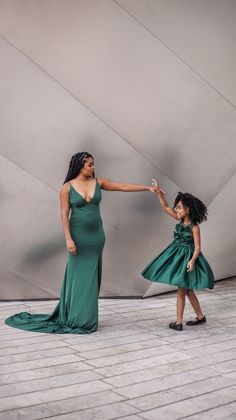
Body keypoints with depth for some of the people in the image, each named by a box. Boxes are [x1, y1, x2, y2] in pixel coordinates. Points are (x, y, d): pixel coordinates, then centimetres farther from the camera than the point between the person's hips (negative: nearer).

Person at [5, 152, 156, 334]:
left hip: (96, 235, 4)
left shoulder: (98, 182, 4)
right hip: (79, 235, -4)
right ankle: (76, 319, 10)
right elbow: (64, 215, -8)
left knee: (92, 276, 8)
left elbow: (124, 186, 2)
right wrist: (68, 239, -15)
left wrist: (148, 188, -3)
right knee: (79, 276, 0)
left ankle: (87, 317, 18)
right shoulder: (67, 187, -6)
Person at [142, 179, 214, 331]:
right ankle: (200, 316, 27)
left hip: (187, 257, -7)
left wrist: (192, 260, -31)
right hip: (177, 255, 7)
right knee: (187, 290, 14)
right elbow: (166, 207, 3)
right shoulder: (180, 220, 3)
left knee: (182, 290, -2)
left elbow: (197, 247, -17)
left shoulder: (194, 227, -14)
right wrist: (158, 192, -5)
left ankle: (179, 322, 6)